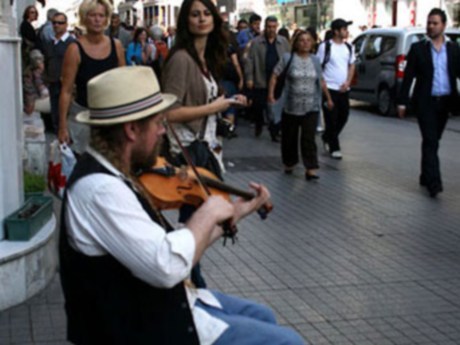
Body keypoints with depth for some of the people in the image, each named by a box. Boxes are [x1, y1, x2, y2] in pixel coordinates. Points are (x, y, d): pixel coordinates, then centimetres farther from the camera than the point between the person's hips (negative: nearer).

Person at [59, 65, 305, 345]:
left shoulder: (115, 175, 3)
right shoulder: (99, 189, -28)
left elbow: (167, 247, 8)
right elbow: (169, 265, -35)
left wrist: (234, 213, 11)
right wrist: (208, 213, -19)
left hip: (161, 302, 10)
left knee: (261, 317, 24)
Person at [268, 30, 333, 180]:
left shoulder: (315, 61, 10)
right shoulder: (288, 58, 0)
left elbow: (321, 81, 19)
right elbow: (274, 76, 0)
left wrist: (328, 98, 21)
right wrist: (271, 93, -11)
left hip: (311, 107, 1)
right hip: (291, 107, -1)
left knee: (309, 138, -7)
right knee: (290, 138, 9)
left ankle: (311, 169, -8)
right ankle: (289, 163, 28)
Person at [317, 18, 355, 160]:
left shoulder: (348, 47, 9)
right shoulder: (325, 46, -7)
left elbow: (352, 66, 17)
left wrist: (347, 82, 2)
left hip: (343, 89, 6)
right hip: (329, 88, -6)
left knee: (343, 116, 10)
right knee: (331, 119, -2)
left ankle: (327, 138, 32)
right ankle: (334, 148, 6)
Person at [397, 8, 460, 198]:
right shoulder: (418, 48, 1)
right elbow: (408, 76, 0)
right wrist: (402, 102, -5)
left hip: (445, 102, 3)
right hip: (425, 102, -3)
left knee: (431, 141, 13)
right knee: (430, 142, -10)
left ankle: (426, 177, 27)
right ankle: (434, 183, -15)